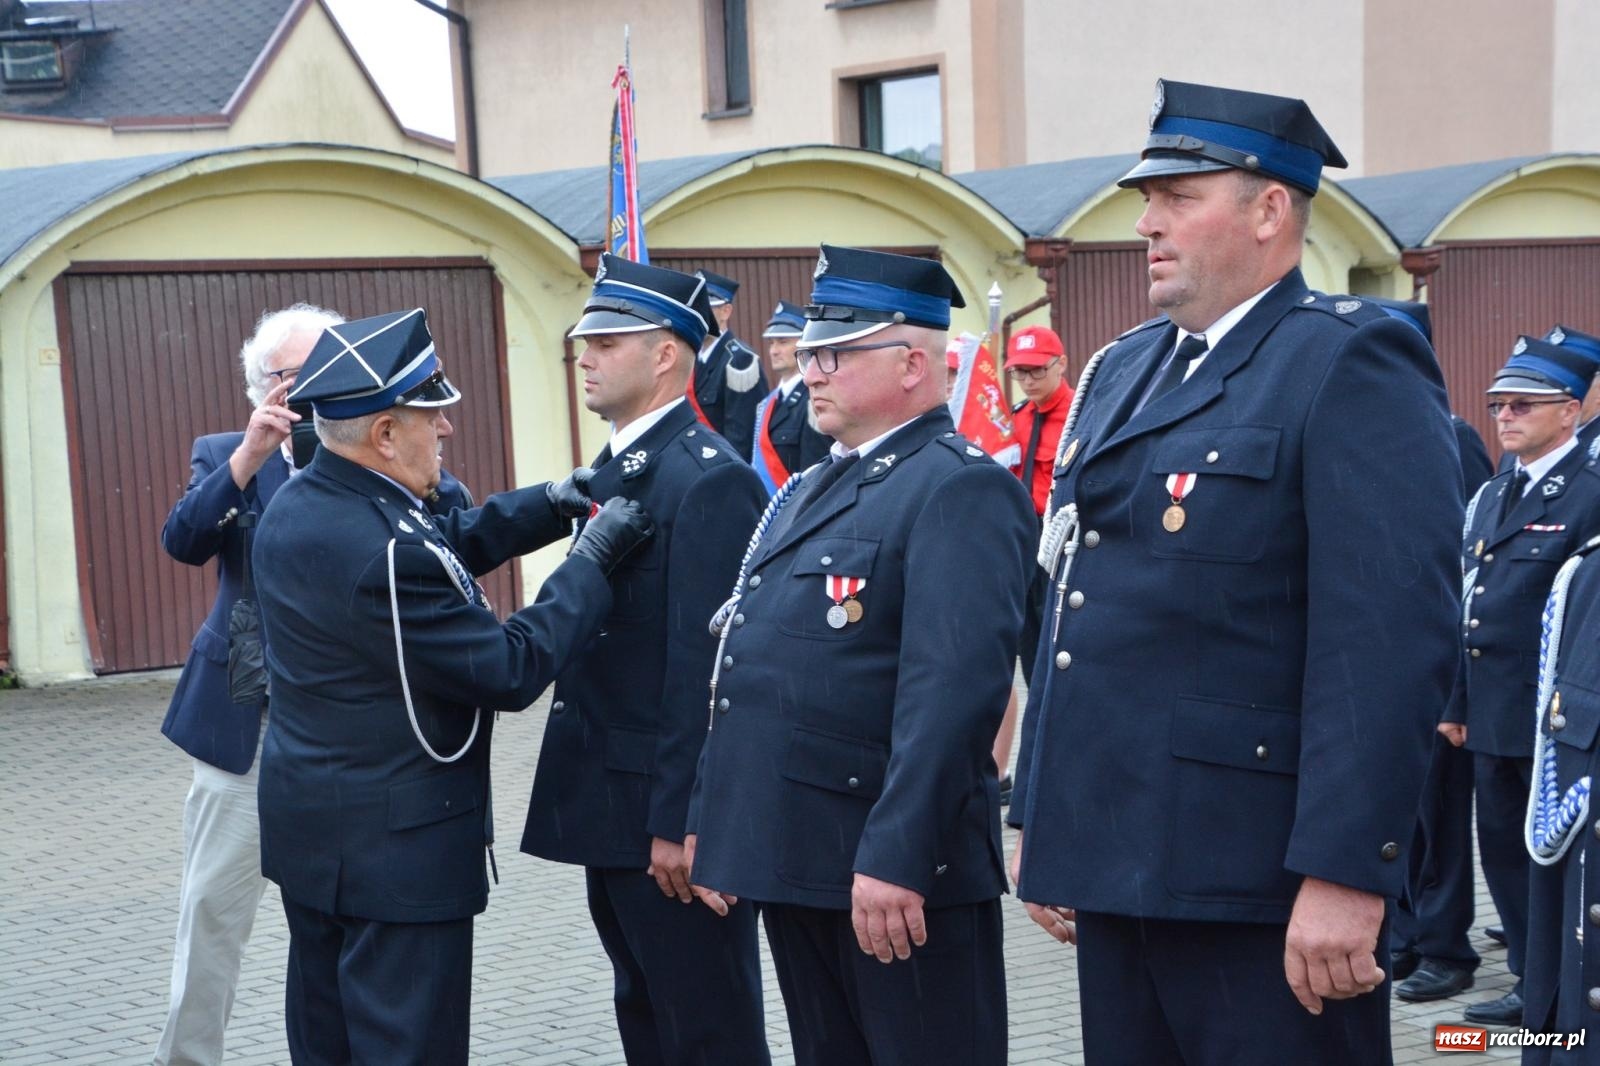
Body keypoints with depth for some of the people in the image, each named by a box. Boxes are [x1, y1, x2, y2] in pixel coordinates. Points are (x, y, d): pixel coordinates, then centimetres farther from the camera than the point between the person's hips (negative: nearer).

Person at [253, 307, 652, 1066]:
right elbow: (512, 672, -21)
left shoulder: (296, 506, 1)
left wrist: (548, 506, 4)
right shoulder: (384, 550, -28)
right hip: (395, 844, -10)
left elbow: (442, 548, 13)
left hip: (306, 825, 10)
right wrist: (593, 559, -13)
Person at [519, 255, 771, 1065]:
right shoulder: (614, 466, 12)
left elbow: (704, 665, -22)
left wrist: (679, 820, -22)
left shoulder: (707, 479, -18)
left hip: (669, 810, -10)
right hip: (613, 799, 10)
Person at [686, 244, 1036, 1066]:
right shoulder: (808, 490, 18)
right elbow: (749, 669, 20)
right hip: (792, 860, 9)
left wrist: (895, 858, -28)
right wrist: (709, 820, 17)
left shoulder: (960, 488, -13)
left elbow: (953, 689, -23)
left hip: (898, 870, -9)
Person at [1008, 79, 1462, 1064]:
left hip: (1259, 887, -8)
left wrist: (1344, 873, -22)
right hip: (1115, 862, 8)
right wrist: (1038, 821, 18)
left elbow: (1395, 639, -18)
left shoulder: (1352, 365, -10)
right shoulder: (1120, 372, 16)